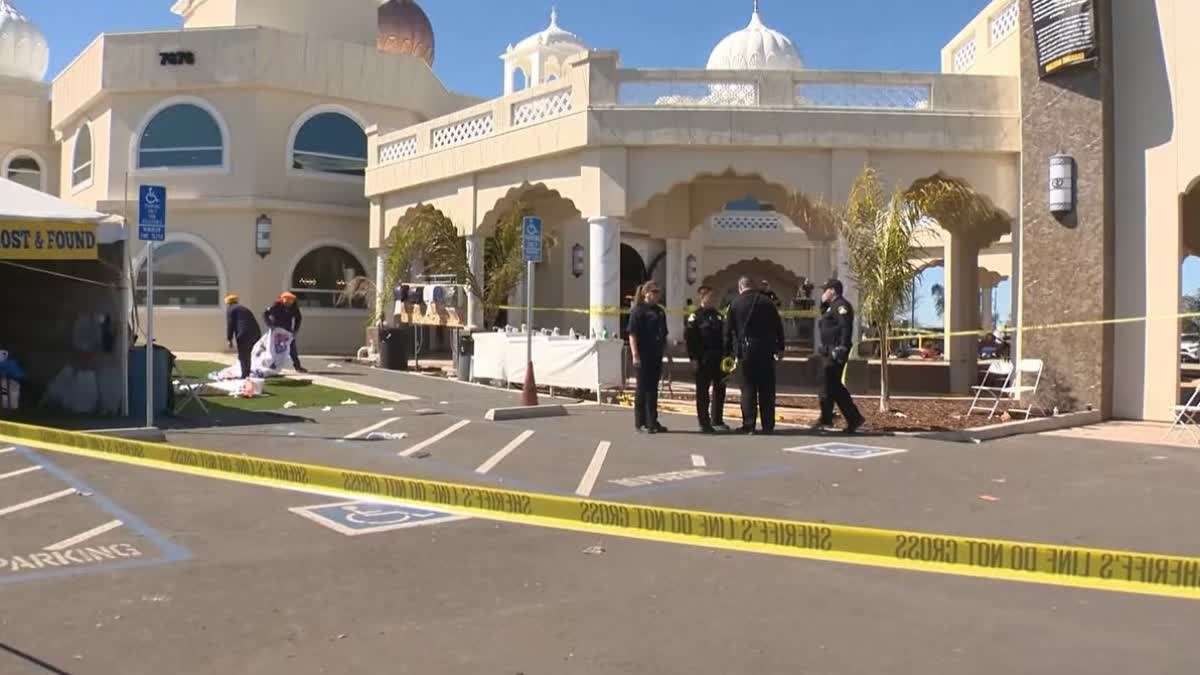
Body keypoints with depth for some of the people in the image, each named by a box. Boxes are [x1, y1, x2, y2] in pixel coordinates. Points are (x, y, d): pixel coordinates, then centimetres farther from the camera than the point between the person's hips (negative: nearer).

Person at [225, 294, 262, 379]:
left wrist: (229, 339, -1)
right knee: (246, 356, 20)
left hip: (244, 334, -8)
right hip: (255, 333, 8)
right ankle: (247, 375, 25)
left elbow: (230, 324, -2)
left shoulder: (230, 309, 9)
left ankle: (245, 376, -7)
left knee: (243, 357, -3)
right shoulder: (244, 309, 31)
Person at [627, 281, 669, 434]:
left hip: (656, 356, 7)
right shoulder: (638, 311, -7)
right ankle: (640, 423, 9)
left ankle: (652, 422, 17)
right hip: (643, 356, -7)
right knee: (643, 388, 0)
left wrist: (666, 353, 19)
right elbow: (632, 334, -13)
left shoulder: (660, 311, 15)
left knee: (653, 388, 11)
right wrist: (635, 355, -19)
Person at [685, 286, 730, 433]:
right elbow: (689, 337, -9)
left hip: (719, 358, 6)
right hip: (703, 359, -6)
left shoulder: (717, 315, 15)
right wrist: (693, 357, -15)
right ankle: (704, 423, 5)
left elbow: (724, 335, 19)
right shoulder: (695, 316, -3)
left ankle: (717, 420, 21)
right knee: (702, 391, 0)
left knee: (719, 389, 10)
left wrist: (725, 354, 11)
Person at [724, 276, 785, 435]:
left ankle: (749, 425, 1)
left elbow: (728, 330, 3)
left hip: (747, 350, -1)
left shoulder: (735, 304, 1)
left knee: (748, 388, 4)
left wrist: (729, 350, 10)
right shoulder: (767, 302, 4)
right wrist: (780, 347, 10)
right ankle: (768, 426, 7)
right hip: (766, 349, 1)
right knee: (767, 389, 6)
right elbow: (778, 325, 4)